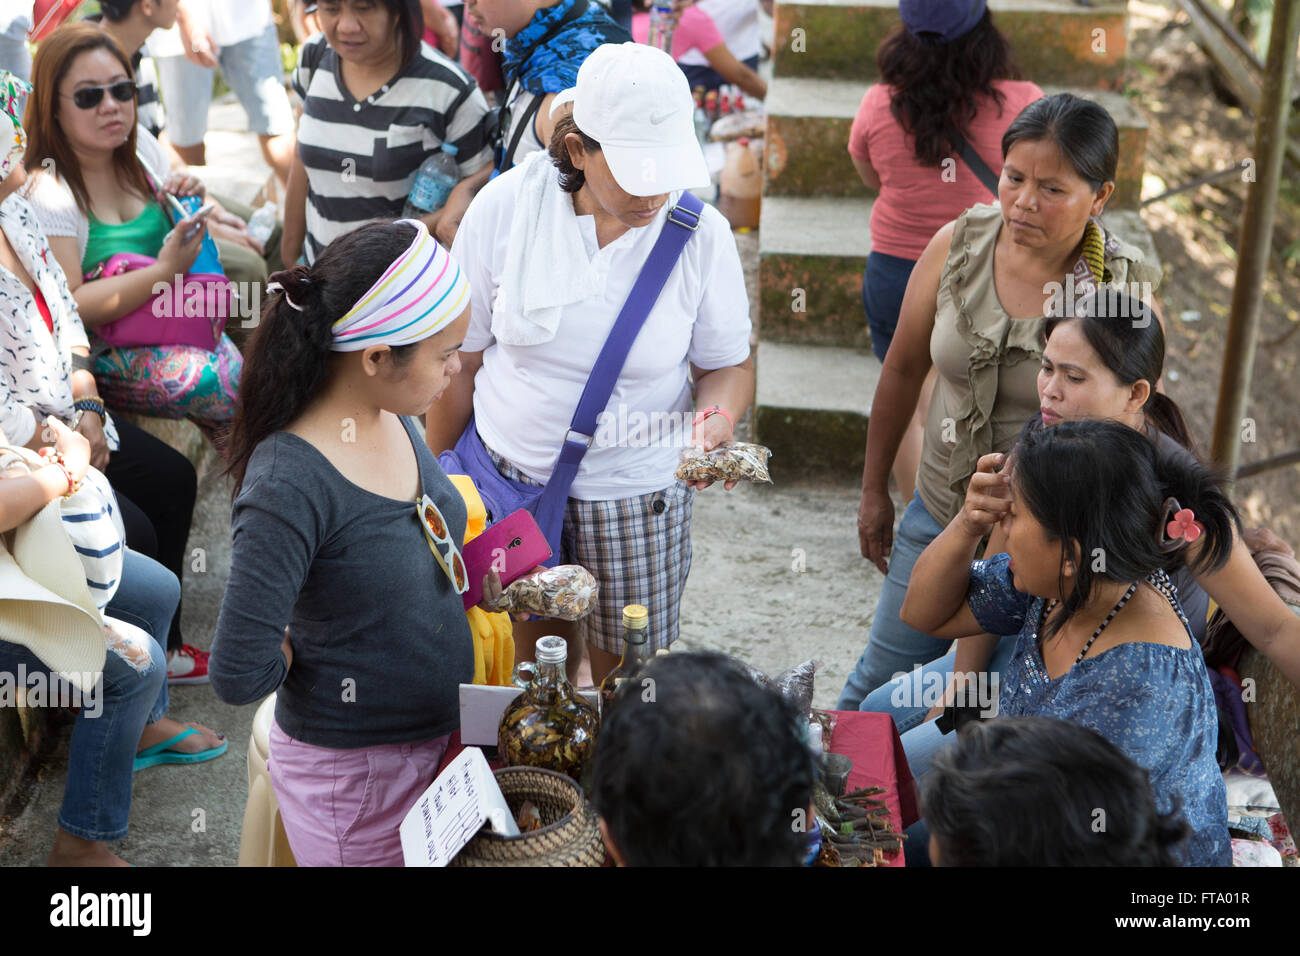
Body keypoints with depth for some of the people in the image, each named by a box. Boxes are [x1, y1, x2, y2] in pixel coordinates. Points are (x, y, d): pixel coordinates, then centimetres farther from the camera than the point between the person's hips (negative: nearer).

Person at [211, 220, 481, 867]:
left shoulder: (393, 420, -5)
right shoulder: (290, 484, -30)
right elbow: (239, 675, -28)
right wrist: (303, 654, -11)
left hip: (438, 738, 7)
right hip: (354, 771, -7)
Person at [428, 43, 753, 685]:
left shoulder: (702, 234, -12)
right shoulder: (504, 208, -11)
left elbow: (729, 365, 1)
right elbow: (461, 357, -1)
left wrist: (718, 416, -22)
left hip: (636, 491, 0)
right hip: (512, 475, 1)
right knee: (537, 654, 17)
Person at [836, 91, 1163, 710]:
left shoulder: (1126, 293, -18)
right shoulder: (957, 245, -9)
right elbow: (904, 368, 3)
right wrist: (874, 490, 11)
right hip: (938, 515, 3)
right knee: (881, 684, 18)